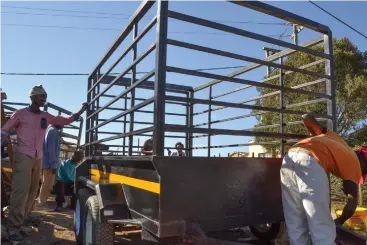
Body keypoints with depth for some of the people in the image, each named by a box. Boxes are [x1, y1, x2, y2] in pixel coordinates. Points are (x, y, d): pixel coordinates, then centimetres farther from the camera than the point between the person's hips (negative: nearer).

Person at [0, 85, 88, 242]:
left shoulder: (46, 116, 11)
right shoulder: (20, 114, 0)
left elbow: (66, 120, 18)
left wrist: (81, 111, 8)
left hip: (38, 159, 6)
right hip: (23, 156, -5)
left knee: (32, 191, 10)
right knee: (21, 190, -15)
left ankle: (22, 220, 24)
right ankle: (13, 227, -9)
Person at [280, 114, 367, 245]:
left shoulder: (334, 138, 35)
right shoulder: (355, 164, 21)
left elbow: (307, 117, 34)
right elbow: (352, 205, 13)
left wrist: (315, 136, 50)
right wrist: (338, 222, 33)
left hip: (289, 158, 7)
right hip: (310, 163, -6)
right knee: (322, 230, 5)